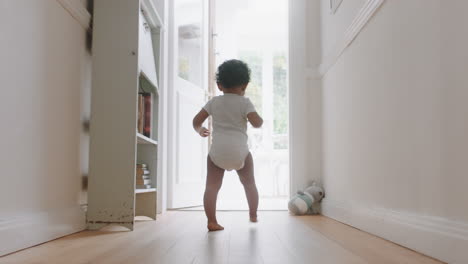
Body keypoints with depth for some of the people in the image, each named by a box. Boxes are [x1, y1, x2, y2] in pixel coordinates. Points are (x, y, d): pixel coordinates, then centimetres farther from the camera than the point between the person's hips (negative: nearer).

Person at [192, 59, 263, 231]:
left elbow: (196, 121, 9)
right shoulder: (245, 102, 2)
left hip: (217, 151, 1)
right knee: (249, 184, 20)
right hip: (239, 151, -1)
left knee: (212, 186, 3)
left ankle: (212, 221, -6)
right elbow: (256, 123, -10)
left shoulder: (214, 102, 10)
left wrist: (200, 131, 30)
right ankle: (253, 215, 30)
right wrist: (260, 120, 12)